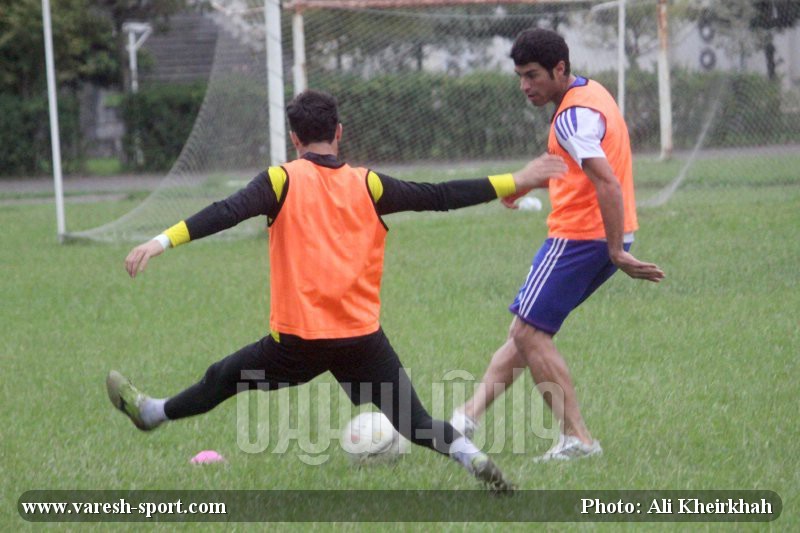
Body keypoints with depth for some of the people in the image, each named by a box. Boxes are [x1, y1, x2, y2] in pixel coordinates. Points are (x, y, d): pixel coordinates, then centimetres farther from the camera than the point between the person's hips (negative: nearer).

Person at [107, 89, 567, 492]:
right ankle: (471, 456, -17)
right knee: (414, 421, 5)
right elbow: (439, 197, 4)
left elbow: (227, 213, -16)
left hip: (298, 339, -1)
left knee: (224, 379, 21)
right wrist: (515, 182, 10)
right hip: (363, 337, 1)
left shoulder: (283, 181, -3)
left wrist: (163, 242, -22)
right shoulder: (367, 185, 3)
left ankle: (151, 412, 40)